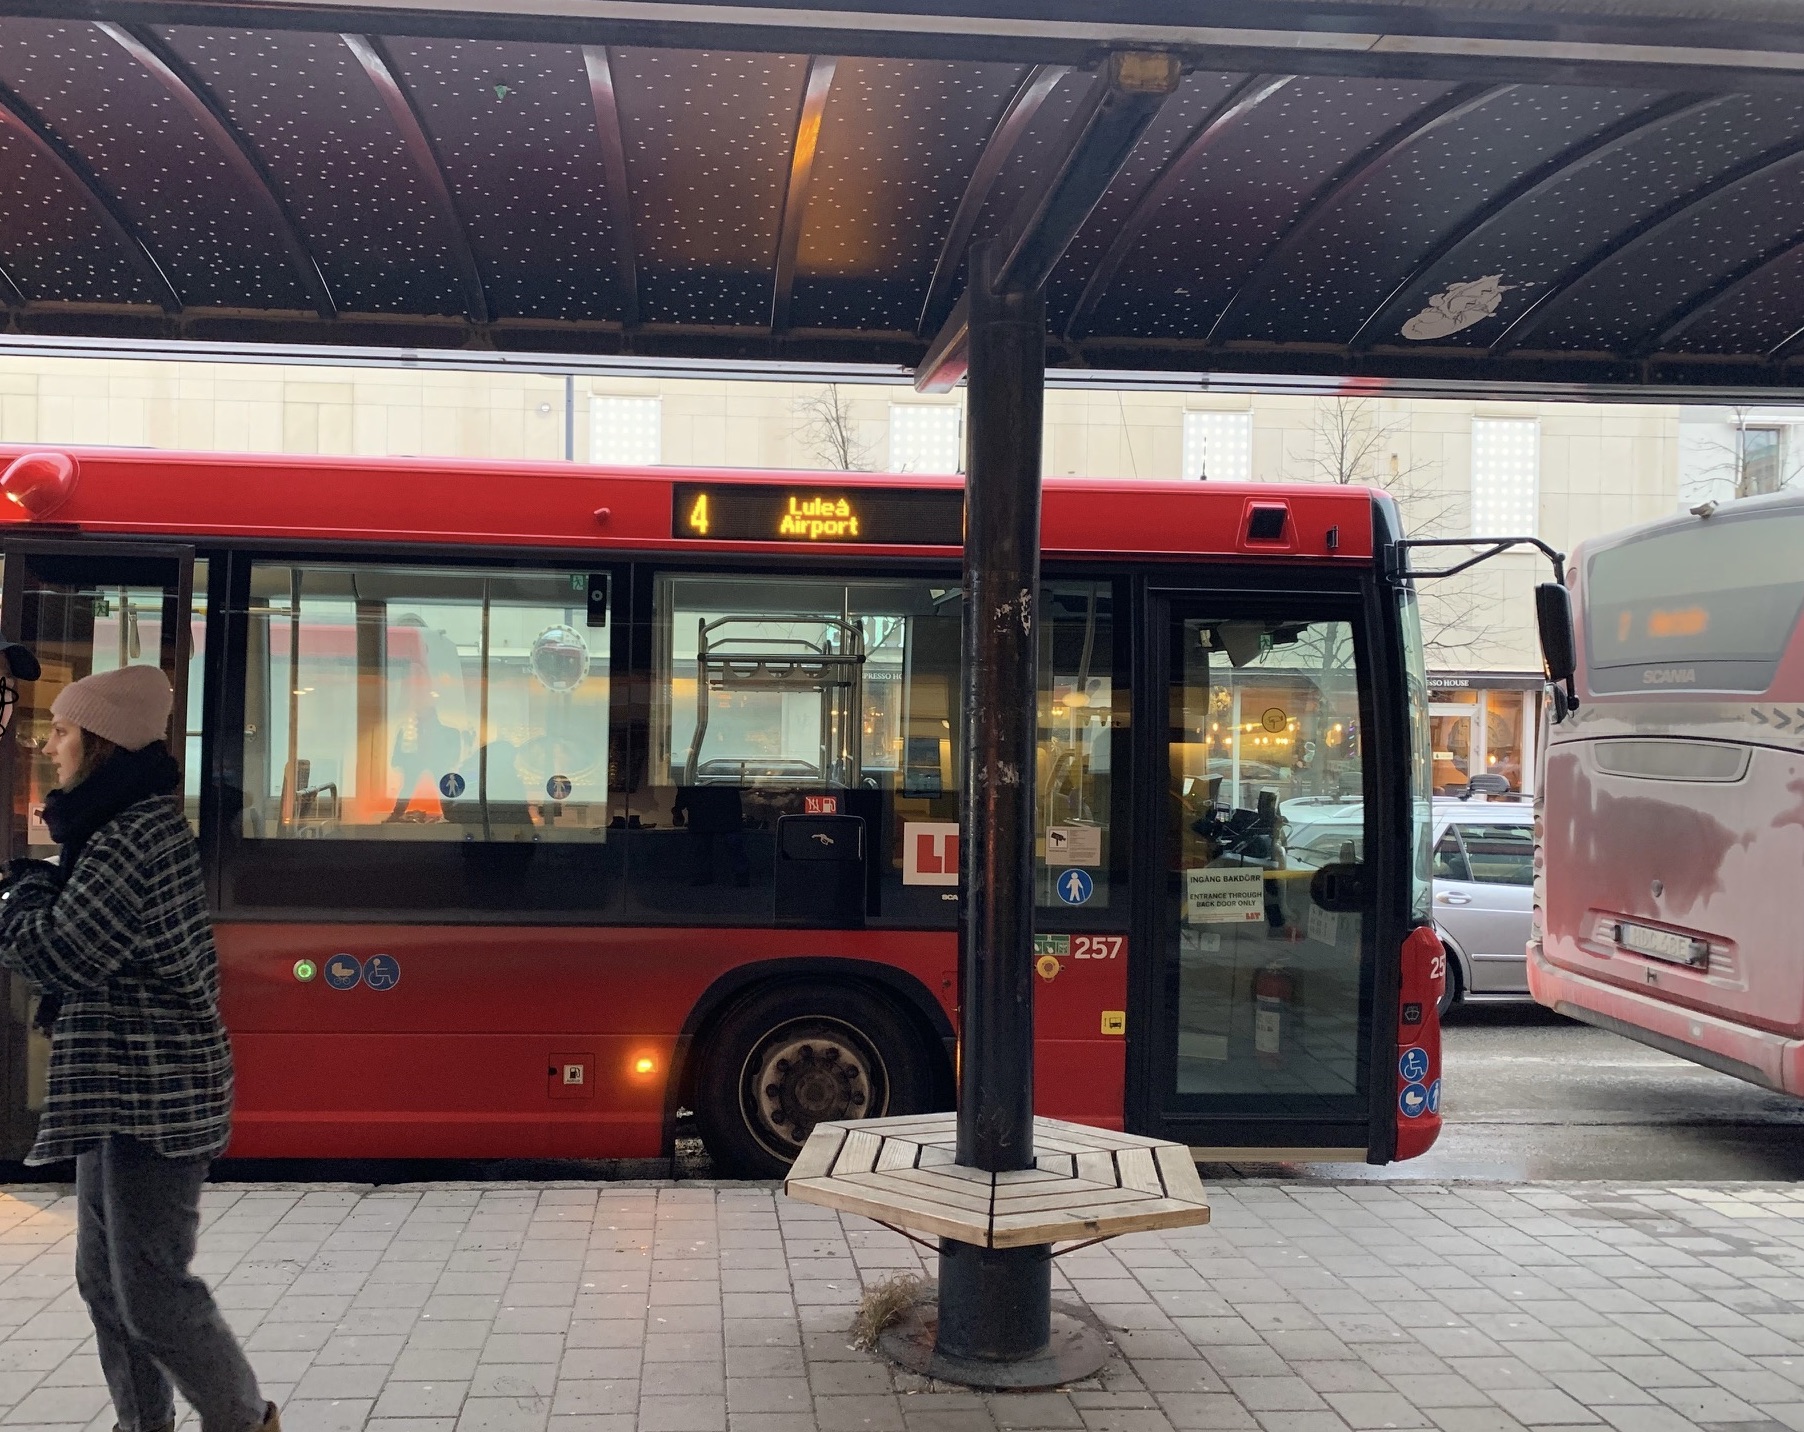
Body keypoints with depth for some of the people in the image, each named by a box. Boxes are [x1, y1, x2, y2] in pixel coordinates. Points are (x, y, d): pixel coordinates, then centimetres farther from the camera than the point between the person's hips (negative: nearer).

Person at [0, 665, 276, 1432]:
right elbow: (84, 951, 19)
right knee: (105, 1280, 16)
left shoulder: (135, 836, -19)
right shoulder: (134, 823, 14)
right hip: (124, 1091, 10)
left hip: (152, 1096, -10)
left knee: (151, 1292, -2)